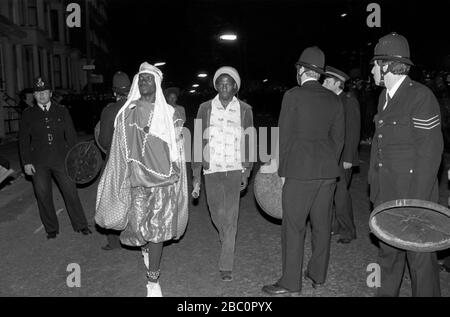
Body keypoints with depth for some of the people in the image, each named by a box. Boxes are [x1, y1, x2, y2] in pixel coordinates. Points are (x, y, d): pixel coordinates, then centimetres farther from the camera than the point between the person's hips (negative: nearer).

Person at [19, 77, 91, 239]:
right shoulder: (28, 114, 7)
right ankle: (51, 229, 22)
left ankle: (80, 225, 14)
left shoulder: (62, 111, 7)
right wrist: (26, 162, -1)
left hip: (61, 159, 0)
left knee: (71, 192, 0)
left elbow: (71, 134, 7)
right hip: (38, 163, 1)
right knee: (43, 196, 6)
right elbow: (23, 140, 6)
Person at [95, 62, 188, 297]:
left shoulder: (168, 113, 6)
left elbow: (177, 147, 9)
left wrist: (177, 177, 5)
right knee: (138, 225, 0)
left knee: (157, 227, -2)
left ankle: (153, 281, 10)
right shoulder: (127, 113, 7)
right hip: (137, 177, 1)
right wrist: (124, 177, 5)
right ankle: (146, 247, 38)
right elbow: (120, 148, 9)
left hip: (163, 177, -1)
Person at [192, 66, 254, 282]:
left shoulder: (244, 110, 1)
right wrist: (196, 174, -1)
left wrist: (246, 172, 5)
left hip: (234, 170, -1)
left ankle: (226, 267, 5)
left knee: (230, 219, -4)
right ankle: (226, 241, 45)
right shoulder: (205, 108, 1)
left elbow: (248, 143, 7)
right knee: (217, 215, 14)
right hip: (211, 170, 2)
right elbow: (198, 141, 2)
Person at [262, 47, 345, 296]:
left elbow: (286, 136, -7)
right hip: (328, 172, 6)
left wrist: (283, 170, 1)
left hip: (300, 172, -6)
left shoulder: (293, 96, -6)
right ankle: (318, 275, 27)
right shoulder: (334, 99, 9)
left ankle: (291, 284, 8)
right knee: (322, 225, 14)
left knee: (293, 227, 1)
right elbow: (338, 138, 12)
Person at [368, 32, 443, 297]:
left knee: (420, 256, 4)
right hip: (386, 194, 8)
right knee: (388, 251, 18)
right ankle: (388, 292, 35)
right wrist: (375, 185, 11)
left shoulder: (421, 96, -13)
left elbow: (430, 150, -16)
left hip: (413, 194, -7)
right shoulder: (385, 97, 11)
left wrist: (417, 201, -17)